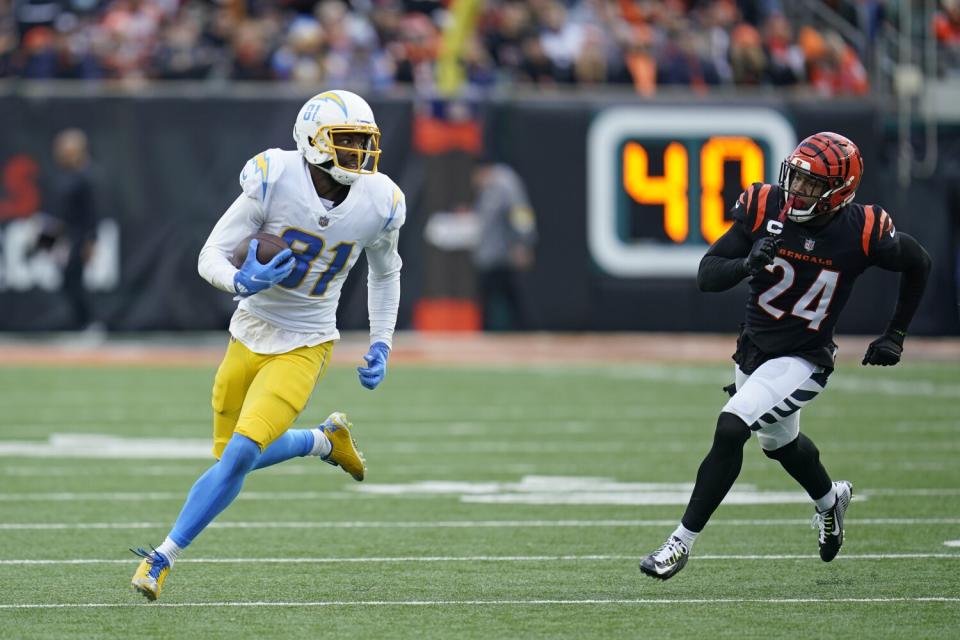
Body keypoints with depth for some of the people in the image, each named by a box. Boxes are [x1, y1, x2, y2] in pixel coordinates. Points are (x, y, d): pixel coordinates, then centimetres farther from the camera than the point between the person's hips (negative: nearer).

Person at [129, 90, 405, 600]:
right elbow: (211, 255, -14)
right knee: (231, 456, 13)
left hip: (303, 347, -1)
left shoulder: (378, 204, -10)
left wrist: (381, 347, 5)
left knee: (240, 454, -17)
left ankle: (164, 557, -6)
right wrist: (242, 283, -36)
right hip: (250, 336, 1)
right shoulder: (275, 180, -18)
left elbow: (385, 274, 12)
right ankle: (325, 440, 40)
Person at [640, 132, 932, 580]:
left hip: (803, 361, -5)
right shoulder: (764, 209, -14)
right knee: (780, 442, 26)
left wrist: (895, 336, 5)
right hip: (754, 351, 5)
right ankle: (830, 499, 59)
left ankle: (683, 542, -14)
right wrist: (749, 263, -37)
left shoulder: (861, 232, -19)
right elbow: (706, 276, -16)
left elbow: (917, 264, 1)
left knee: (730, 429, -23)